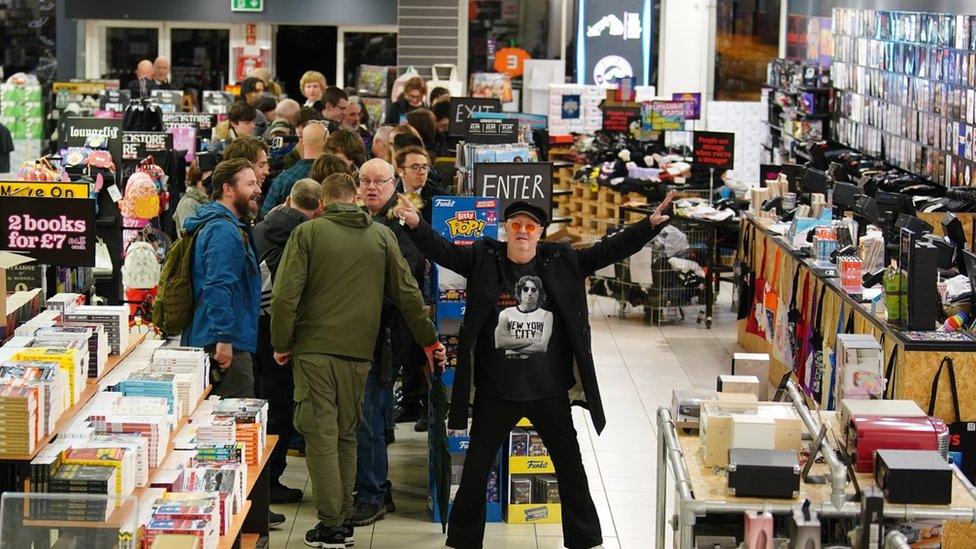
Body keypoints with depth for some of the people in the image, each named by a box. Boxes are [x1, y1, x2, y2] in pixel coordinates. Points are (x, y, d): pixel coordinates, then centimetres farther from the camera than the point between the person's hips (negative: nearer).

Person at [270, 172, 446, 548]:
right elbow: (407, 293, 9)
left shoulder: (308, 232, -2)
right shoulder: (381, 236, 7)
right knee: (346, 435, 14)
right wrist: (429, 339, 19)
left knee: (321, 436, 0)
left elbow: (285, 295, -8)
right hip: (359, 352, 3)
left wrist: (281, 344, 3)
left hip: (314, 350, -3)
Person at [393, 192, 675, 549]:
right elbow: (441, 251, -12)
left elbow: (610, 250, -2)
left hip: (550, 389, 1)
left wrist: (650, 225, -12)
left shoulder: (563, 262, -1)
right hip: (496, 390, -1)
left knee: (571, 466, 11)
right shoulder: (483, 259, -4)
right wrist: (416, 224, -30)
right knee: (476, 467, 9)